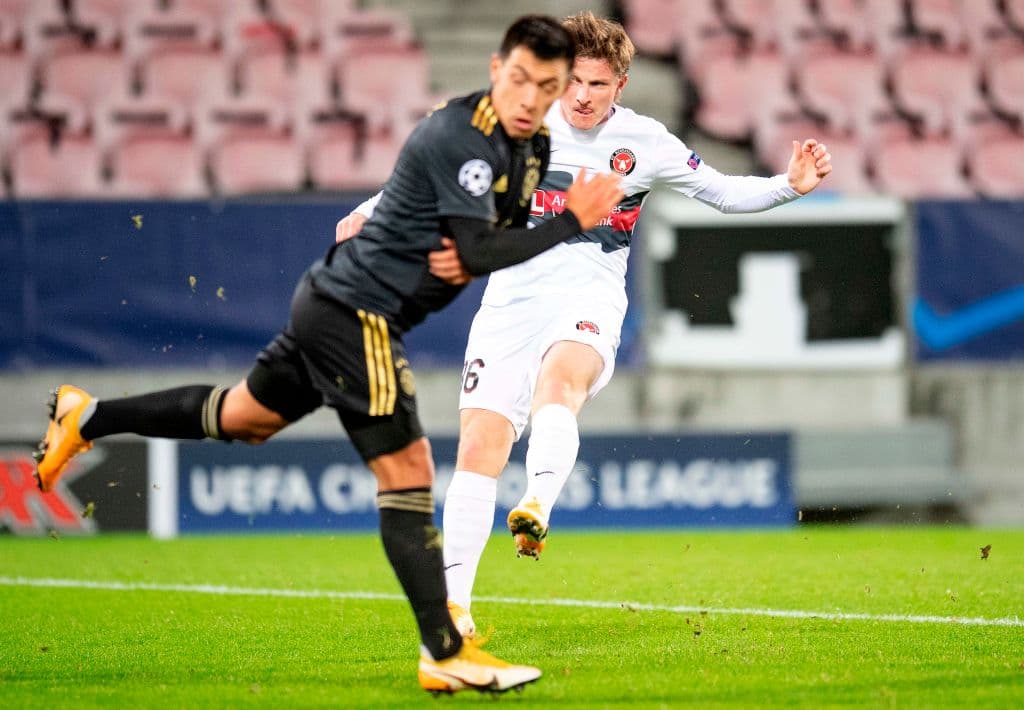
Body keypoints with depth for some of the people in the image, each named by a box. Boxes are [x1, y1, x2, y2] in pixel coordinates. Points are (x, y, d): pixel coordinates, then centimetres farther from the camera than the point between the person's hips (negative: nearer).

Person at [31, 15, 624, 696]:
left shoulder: (531, 145, 6)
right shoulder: (458, 139, -23)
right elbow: (481, 251, -28)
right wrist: (572, 223, -23)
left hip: (334, 301, 10)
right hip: (357, 312, -10)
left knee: (247, 416, 24)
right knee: (407, 469, -9)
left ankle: (88, 417, 36)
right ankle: (445, 654, -6)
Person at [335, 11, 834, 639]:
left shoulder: (645, 144, 6)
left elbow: (723, 192, 17)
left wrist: (791, 185, 3)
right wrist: (373, 212, 10)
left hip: (588, 303, -2)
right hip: (512, 300, 2)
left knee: (559, 376, -37)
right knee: (480, 444, -10)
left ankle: (537, 508, -60)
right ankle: (453, 603, -2)